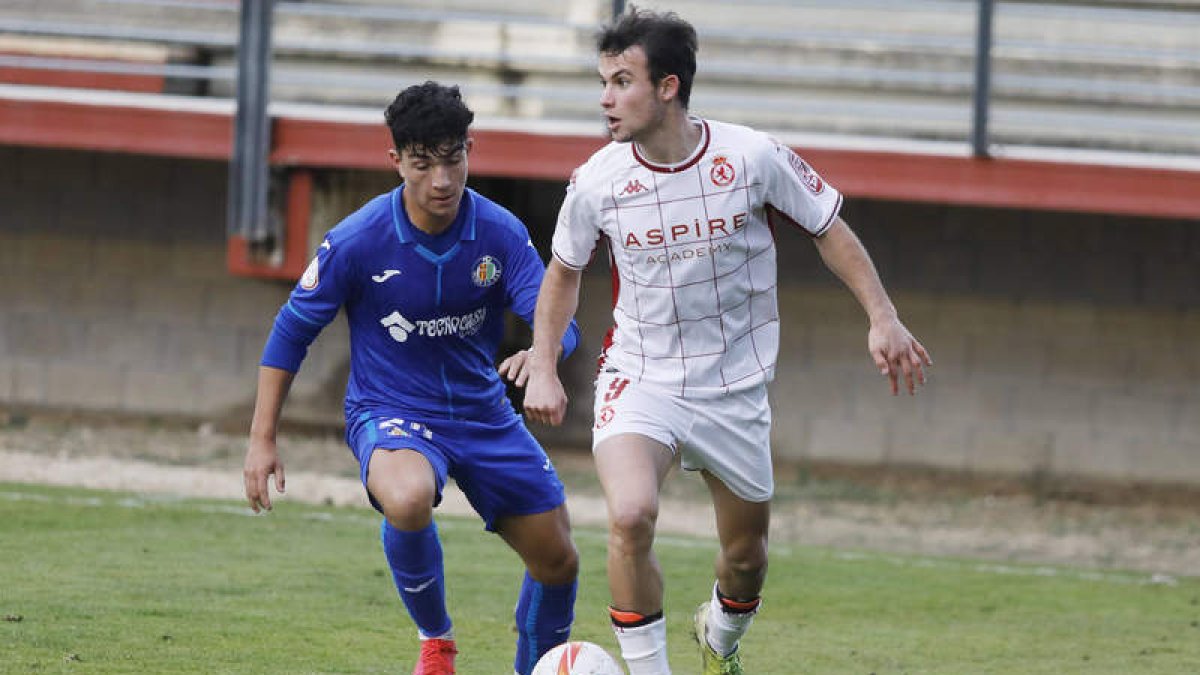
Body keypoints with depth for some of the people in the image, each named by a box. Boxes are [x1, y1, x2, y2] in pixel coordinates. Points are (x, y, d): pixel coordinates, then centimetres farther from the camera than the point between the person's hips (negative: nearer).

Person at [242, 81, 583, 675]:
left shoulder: (501, 234, -11)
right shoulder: (357, 241, -16)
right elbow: (292, 331, -5)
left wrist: (543, 353, -43)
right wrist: (262, 441, -6)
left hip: (483, 413, 4)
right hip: (390, 412, -4)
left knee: (557, 559, 7)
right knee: (409, 498, -38)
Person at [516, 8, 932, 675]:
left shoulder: (753, 158, -15)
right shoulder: (597, 181, -11)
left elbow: (828, 230, 1)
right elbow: (564, 272, 8)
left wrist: (882, 318, -6)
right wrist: (542, 366, 0)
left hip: (735, 387, 1)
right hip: (639, 379, -1)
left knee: (746, 555, 14)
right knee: (630, 516, -29)